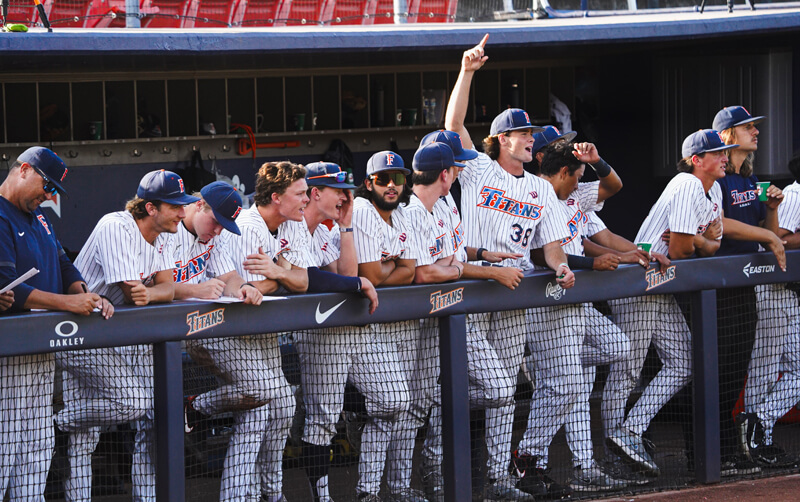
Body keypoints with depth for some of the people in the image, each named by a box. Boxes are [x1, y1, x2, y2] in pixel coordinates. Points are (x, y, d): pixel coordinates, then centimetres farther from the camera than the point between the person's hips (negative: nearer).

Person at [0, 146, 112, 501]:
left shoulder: (39, 219, 18)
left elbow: (64, 267, 19)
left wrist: (88, 297, -2)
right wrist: (67, 302, -24)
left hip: (44, 349, 10)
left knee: (38, 446, 11)